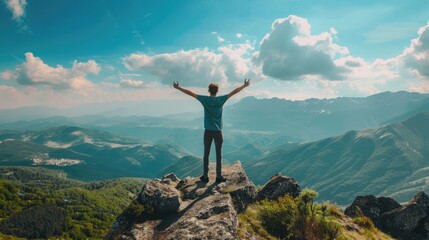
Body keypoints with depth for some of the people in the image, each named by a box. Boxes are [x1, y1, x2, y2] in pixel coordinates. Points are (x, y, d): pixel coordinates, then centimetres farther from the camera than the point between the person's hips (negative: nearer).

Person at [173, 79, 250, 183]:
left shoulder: (205, 99, -5)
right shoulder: (221, 99, -5)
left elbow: (190, 93, -1)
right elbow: (234, 92, 3)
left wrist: (178, 88, 9)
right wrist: (245, 86, 14)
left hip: (208, 131, 0)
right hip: (218, 132, 0)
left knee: (206, 154, 7)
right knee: (218, 154, 6)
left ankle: (205, 176, 12)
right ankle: (219, 176, 11)